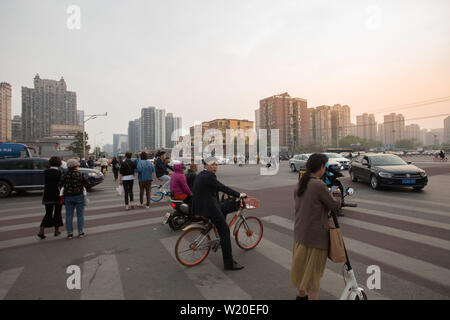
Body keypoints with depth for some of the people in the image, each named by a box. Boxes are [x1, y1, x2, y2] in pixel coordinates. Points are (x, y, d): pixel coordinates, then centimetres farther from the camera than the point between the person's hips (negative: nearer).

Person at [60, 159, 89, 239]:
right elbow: (87, 183, -6)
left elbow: (61, 185, 1)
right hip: (79, 196, -2)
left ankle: (69, 233, 12)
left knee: (69, 215, 9)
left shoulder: (65, 175, -2)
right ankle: (80, 232, 11)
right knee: (80, 214, 8)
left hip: (68, 197, 2)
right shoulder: (80, 175, -10)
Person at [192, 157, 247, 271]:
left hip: (200, 206, 10)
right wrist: (239, 195, -9)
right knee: (225, 232, -3)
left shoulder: (201, 174, 14)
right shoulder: (209, 176, -16)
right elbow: (222, 188, -17)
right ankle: (229, 263, 3)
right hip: (209, 208, -10)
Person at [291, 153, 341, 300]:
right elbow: (335, 205, -11)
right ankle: (312, 296, 27)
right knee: (314, 268, 10)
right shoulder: (319, 185, -22)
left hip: (299, 232, 8)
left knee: (301, 264, 22)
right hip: (316, 236, -7)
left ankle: (301, 294, 41)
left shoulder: (299, 184, 1)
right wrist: (336, 195, 10)